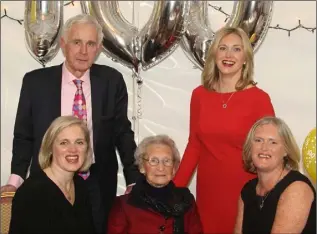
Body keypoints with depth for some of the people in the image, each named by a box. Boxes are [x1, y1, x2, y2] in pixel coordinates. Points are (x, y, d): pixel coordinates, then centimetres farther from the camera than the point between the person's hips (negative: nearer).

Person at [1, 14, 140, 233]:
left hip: (98, 186, 1)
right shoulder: (35, 81, -5)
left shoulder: (112, 80, -4)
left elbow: (122, 132, 3)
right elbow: (24, 135, 3)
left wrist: (134, 181, 0)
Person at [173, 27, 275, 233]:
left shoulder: (259, 98, -10)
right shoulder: (199, 95, 2)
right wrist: (175, 188, 2)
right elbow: (194, 145, 7)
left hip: (244, 191, -3)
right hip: (208, 189, 3)